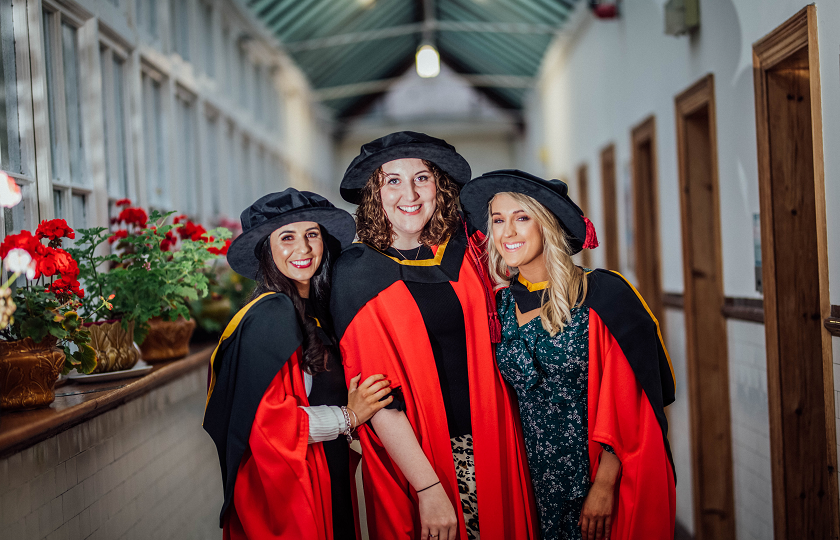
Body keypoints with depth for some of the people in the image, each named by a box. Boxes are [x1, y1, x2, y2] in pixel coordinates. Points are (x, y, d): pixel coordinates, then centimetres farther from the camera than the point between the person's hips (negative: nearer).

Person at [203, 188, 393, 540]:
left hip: (321, 479, 8)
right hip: (281, 485, -8)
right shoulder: (272, 314, -19)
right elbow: (267, 419, -24)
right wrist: (349, 417, -15)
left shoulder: (313, 312, 8)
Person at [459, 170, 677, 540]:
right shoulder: (500, 305, 1)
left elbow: (623, 400, -12)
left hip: (601, 473, -4)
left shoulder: (599, 295, -12)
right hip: (538, 479, 4)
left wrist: (606, 485, -15)